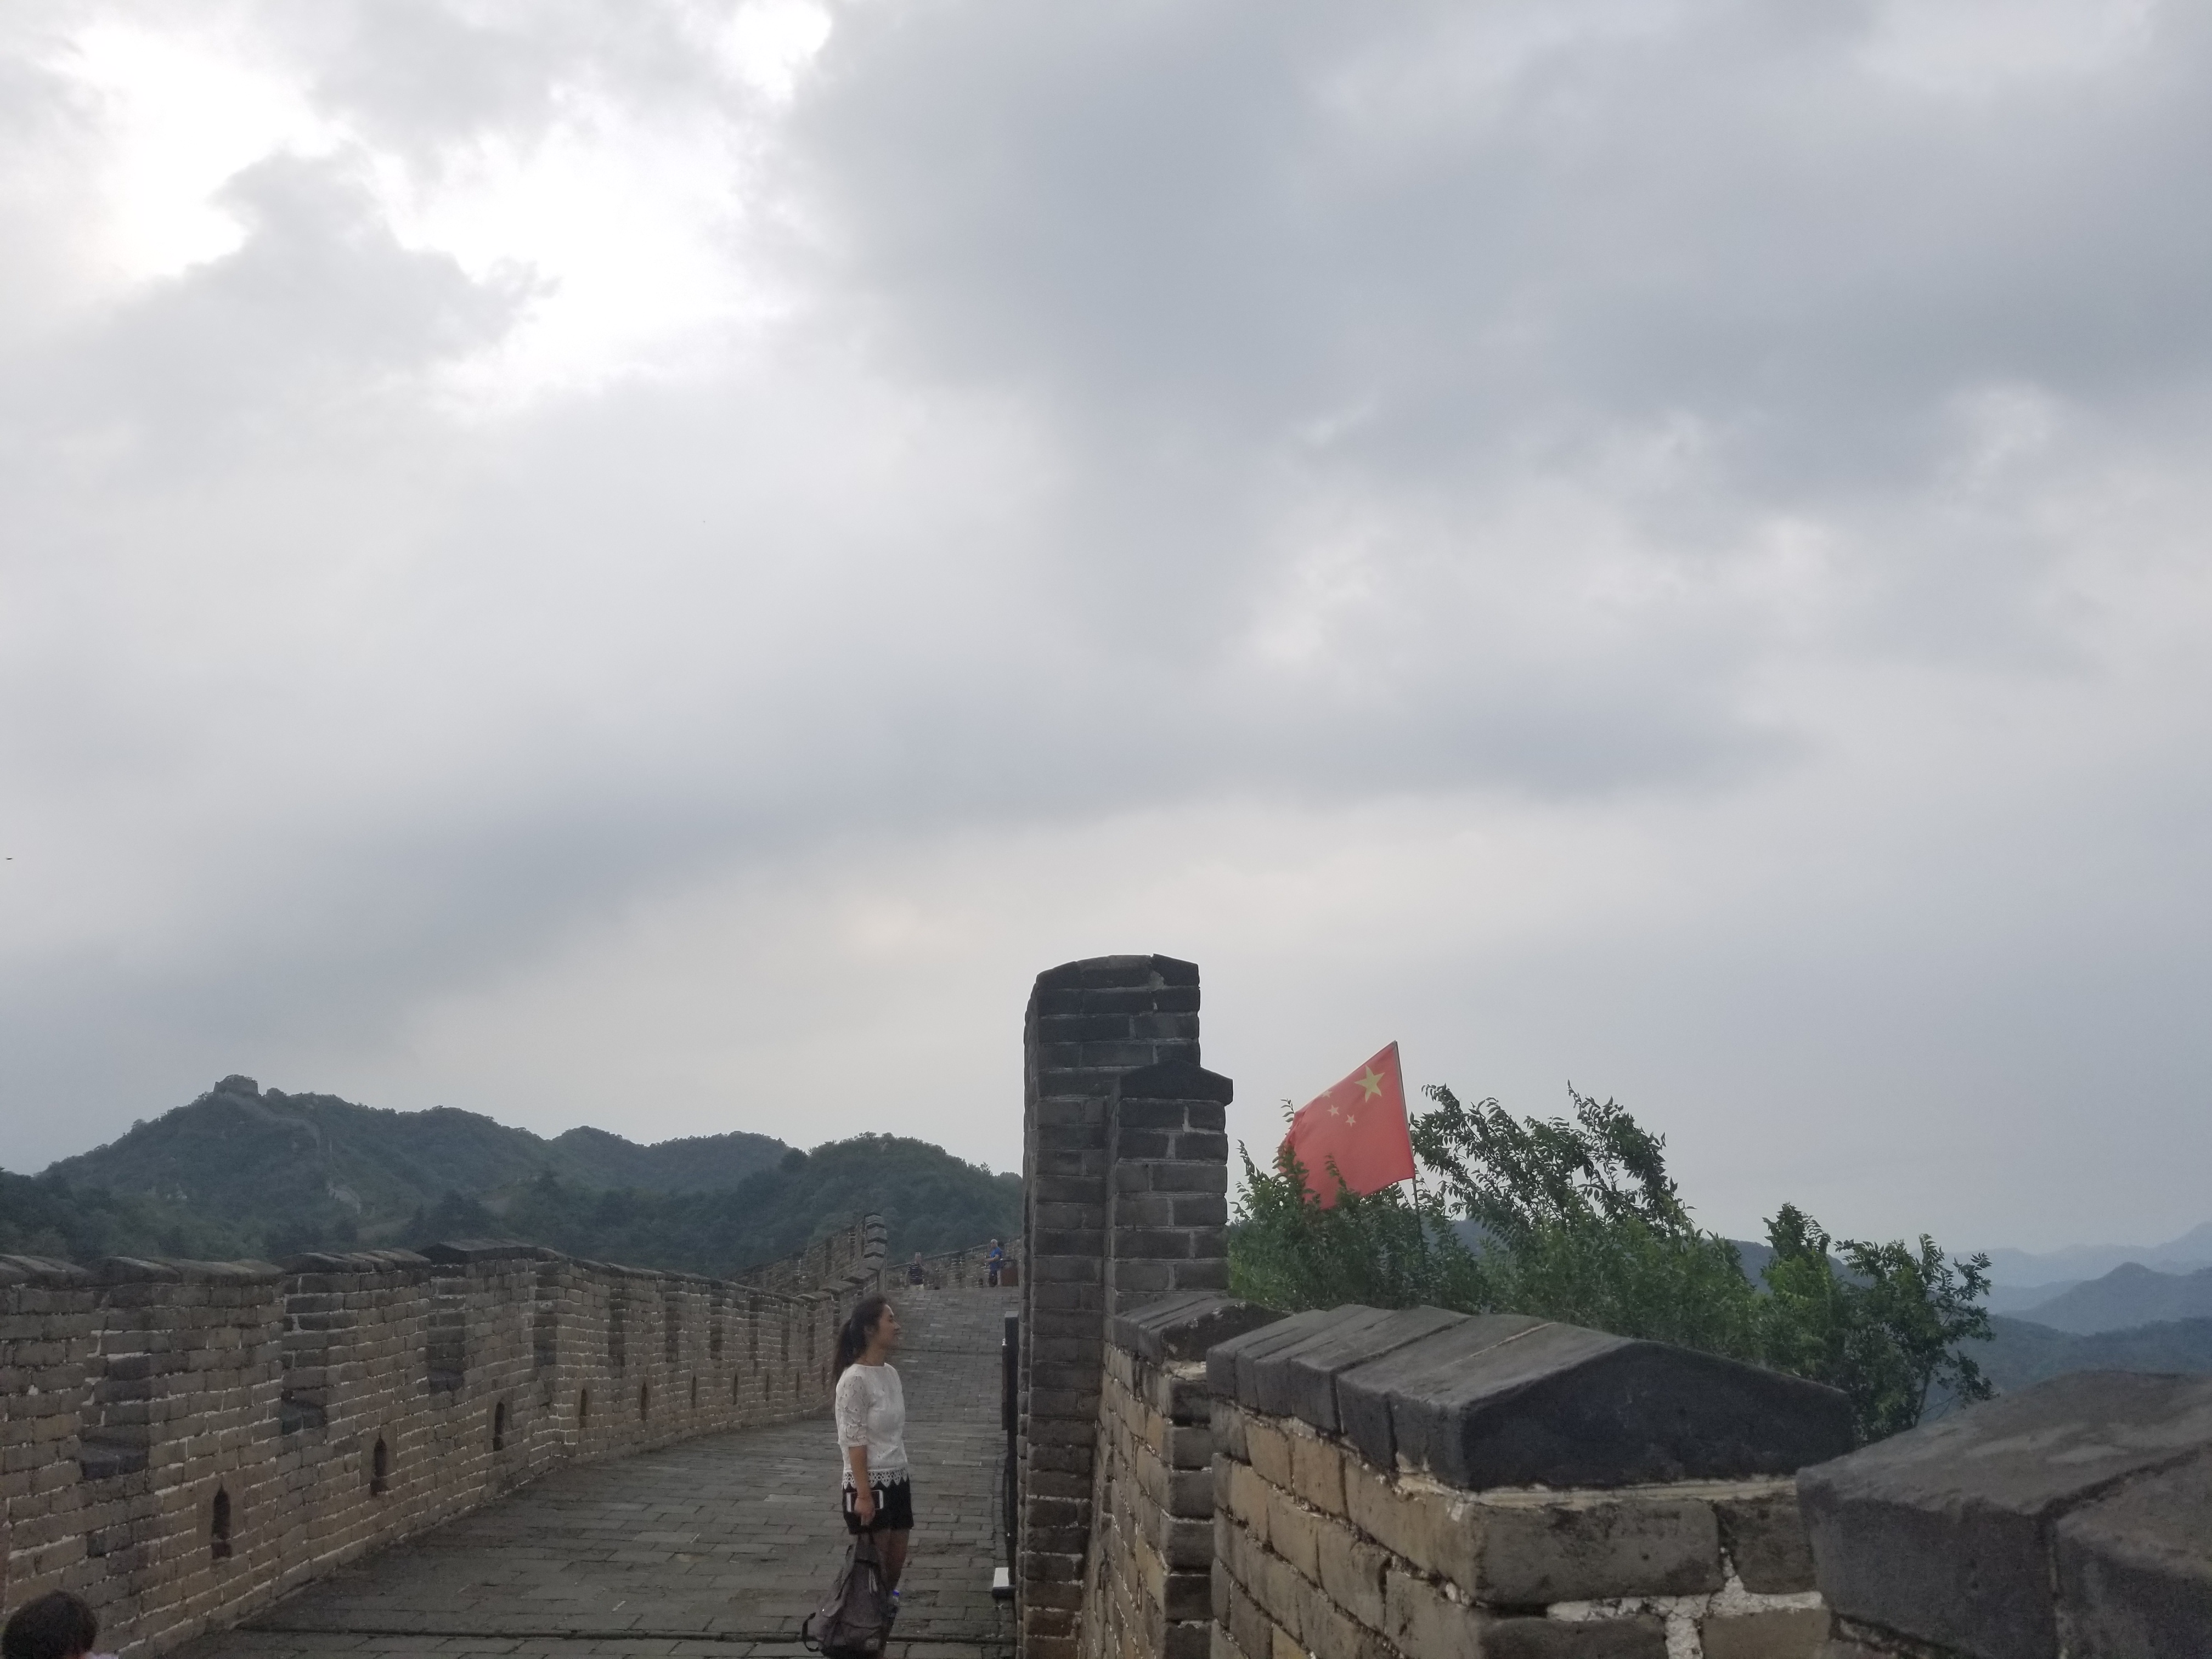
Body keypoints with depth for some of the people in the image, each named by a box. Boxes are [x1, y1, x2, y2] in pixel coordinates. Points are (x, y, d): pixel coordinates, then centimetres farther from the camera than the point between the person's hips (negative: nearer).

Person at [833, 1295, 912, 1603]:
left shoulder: (891, 1373, 9)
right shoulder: (855, 1379, -17)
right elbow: (854, 1442, -19)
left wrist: (902, 1477, 17)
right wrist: (864, 1494, -21)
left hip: (897, 1481, 8)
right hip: (870, 1484, -8)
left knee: (896, 1563, 12)